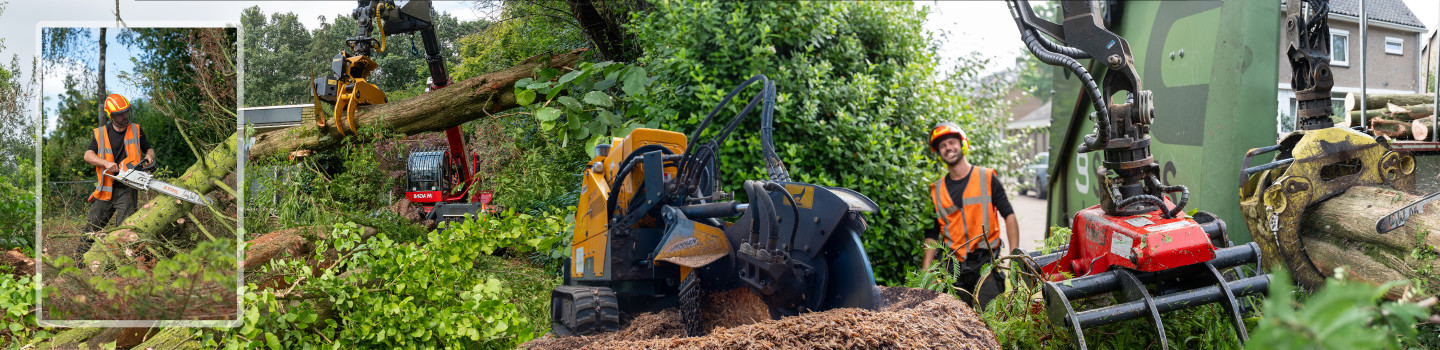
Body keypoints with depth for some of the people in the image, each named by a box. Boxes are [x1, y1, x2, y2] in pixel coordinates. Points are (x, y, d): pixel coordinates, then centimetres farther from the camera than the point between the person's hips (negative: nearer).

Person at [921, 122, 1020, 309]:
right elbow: (932, 234, 15)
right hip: (955, 269, 3)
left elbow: (1009, 216, 4)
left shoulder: (987, 178, 5)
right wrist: (925, 273, 6)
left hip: (986, 261, -2)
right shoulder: (937, 190, 12)